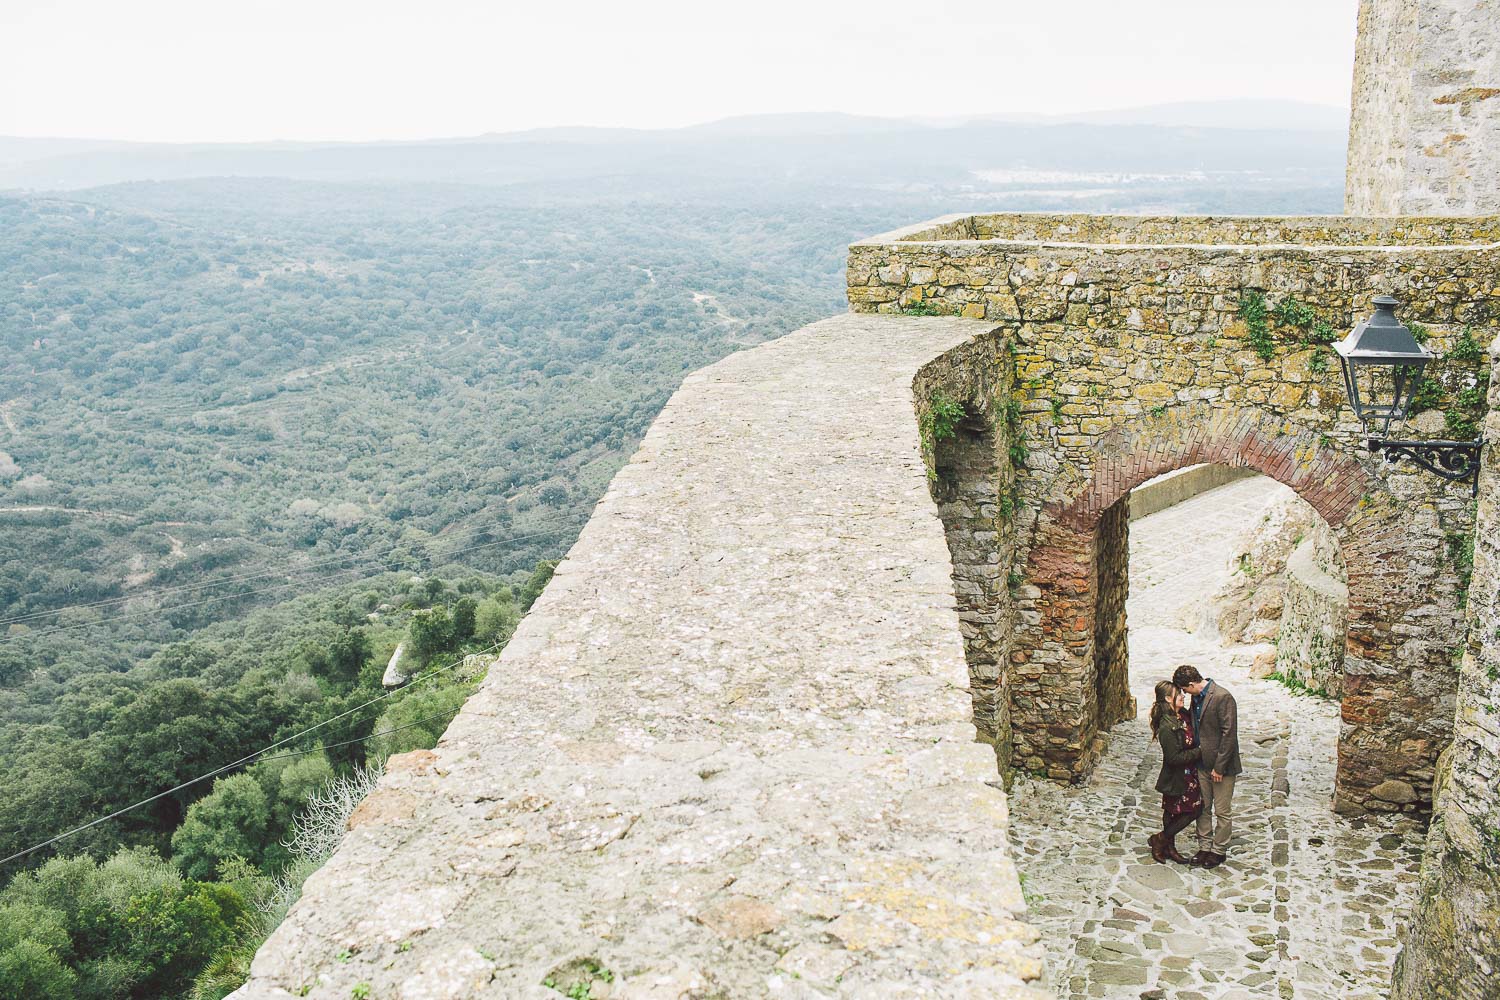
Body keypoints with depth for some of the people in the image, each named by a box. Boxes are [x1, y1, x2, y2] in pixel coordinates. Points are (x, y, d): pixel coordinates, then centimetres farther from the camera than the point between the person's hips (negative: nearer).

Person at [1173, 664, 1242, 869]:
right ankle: (1205, 847, 25)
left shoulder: (1223, 697, -20)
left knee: (1222, 811, 5)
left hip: (1222, 766, -8)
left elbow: (1229, 734, -21)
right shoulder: (1197, 698, 7)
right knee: (1202, 808, 14)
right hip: (1202, 764, 8)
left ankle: (1219, 850, 17)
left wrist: (1219, 767, -19)